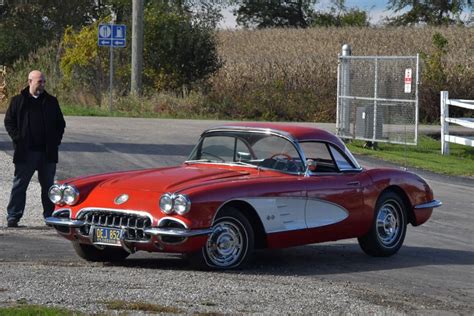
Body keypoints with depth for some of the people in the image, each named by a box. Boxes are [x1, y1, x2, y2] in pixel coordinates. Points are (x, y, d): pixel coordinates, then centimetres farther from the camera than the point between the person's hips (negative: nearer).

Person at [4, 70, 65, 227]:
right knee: (19, 184, -1)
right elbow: (9, 122, 3)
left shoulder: (51, 101, 10)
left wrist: (55, 141, 3)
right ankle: (13, 217, 1)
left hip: (48, 153, 3)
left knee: (48, 186, 8)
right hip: (25, 152, -3)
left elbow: (60, 123, 15)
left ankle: (50, 216, 16)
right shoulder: (18, 101, 3)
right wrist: (18, 139, -7)